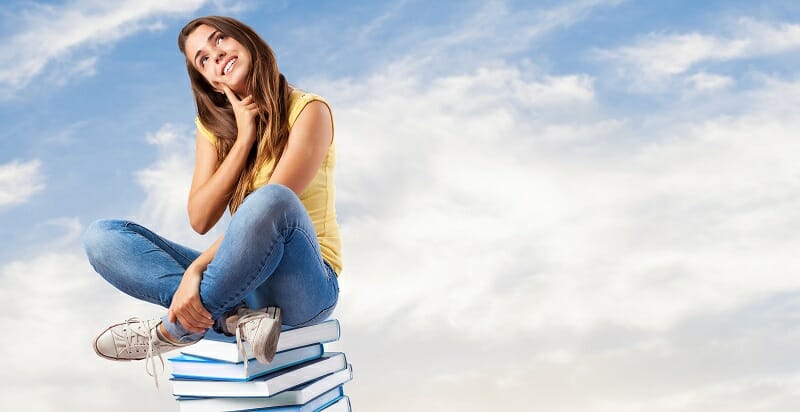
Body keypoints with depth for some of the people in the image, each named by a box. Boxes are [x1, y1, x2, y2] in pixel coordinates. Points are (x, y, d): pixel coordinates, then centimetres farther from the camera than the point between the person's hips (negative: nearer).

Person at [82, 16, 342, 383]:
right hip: (243, 282, 5)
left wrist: (195, 270, -25)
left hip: (304, 285, -5)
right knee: (101, 236, -7)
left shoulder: (307, 110, -5)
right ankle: (233, 316, -27)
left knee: (272, 200, -38)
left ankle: (174, 329, -20)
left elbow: (275, 205, -18)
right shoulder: (214, 125, 11)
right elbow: (200, 219, -1)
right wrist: (244, 138, -8)